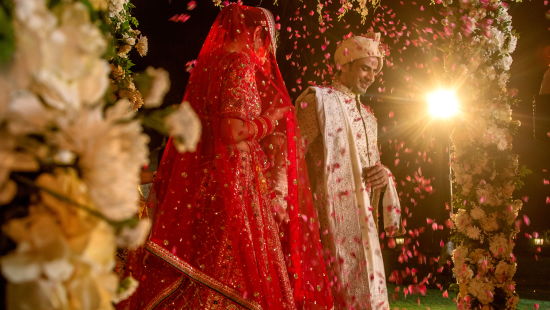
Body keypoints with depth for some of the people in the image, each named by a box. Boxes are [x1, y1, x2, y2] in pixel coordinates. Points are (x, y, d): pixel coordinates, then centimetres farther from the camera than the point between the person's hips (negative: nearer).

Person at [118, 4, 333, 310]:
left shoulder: (210, 64, 17)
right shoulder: (241, 65, -7)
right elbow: (234, 130, -18)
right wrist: (274, 117, -3)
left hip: (200, 182, 9)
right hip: (235, 184, -9)